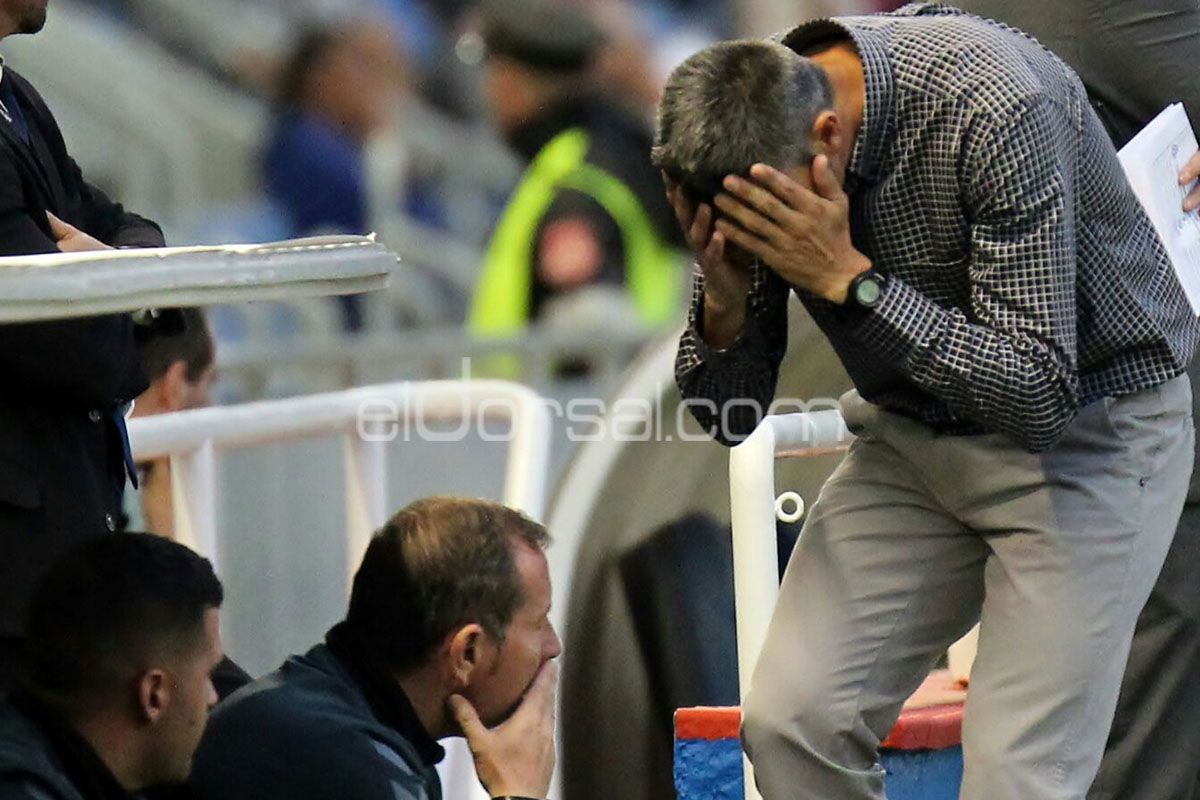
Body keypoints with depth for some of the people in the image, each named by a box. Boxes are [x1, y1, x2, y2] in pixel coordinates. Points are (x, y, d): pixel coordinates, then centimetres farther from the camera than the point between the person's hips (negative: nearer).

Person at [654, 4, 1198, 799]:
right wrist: (724, 301, -25)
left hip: (1090, 416, -6)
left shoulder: (993, 108, -30)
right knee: (790, 718, -10)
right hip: (916, 428, 6)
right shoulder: (755, 137, -11)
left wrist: (848, 278, -34)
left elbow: (1039, 392, -30)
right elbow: (729, 414, -3)